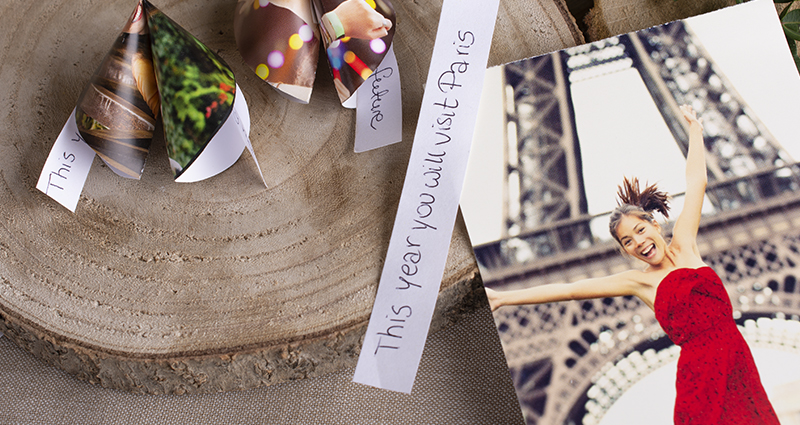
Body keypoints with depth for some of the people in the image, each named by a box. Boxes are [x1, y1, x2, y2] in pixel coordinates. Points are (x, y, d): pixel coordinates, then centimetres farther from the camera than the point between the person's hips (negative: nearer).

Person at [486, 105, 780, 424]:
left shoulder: (683, 245, 12)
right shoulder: (640, 281, 8)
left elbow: (696, 181, 18)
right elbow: (569, 289, 5)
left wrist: (693, 125, 25)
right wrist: (502, 298, 4)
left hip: (738, 365, 3)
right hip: (701, 374, -2)